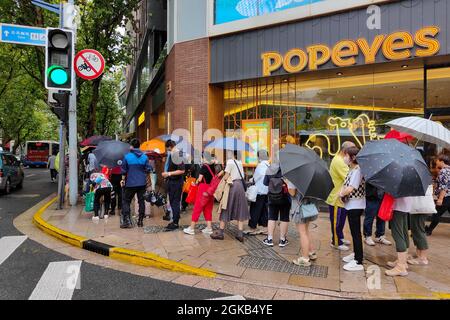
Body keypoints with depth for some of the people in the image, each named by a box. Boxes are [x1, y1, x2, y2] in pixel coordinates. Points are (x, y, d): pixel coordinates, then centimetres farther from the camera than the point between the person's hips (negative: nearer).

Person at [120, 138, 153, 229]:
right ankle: (140, 221, 13)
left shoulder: (127, 156, -6)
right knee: (141, 201, 10)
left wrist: (123, 180, 11)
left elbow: (124, 170, -1)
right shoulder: (144, 157, -1)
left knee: (126, 201, 8)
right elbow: (148, 170, -1)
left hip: (130, 183, -2)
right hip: (142, 183, 2)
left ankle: (127, 221, 1)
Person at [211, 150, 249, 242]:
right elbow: (242, 175, 7)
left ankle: (220, 232, 11)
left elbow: (226, 177, -12)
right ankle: (240, 234, 7)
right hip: (240, 185, 6)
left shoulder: (230, 162, -7)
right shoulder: (239, 162, 11)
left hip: (232, 185, -6)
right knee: (240, 210, 8)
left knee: (226, 209, 3)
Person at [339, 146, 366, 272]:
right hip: (351, 205, 9)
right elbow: (345, 184, 13)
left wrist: (341, 194, -8)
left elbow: (350, 188, -25)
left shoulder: (357, 170, -19)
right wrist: (342, 192, -6)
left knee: (356, 233, -2)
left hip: (355, 206, -9)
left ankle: (358, 262, 6)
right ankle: (356, 254, 35)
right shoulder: (351, 170, 10)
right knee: (354, 231, 20)